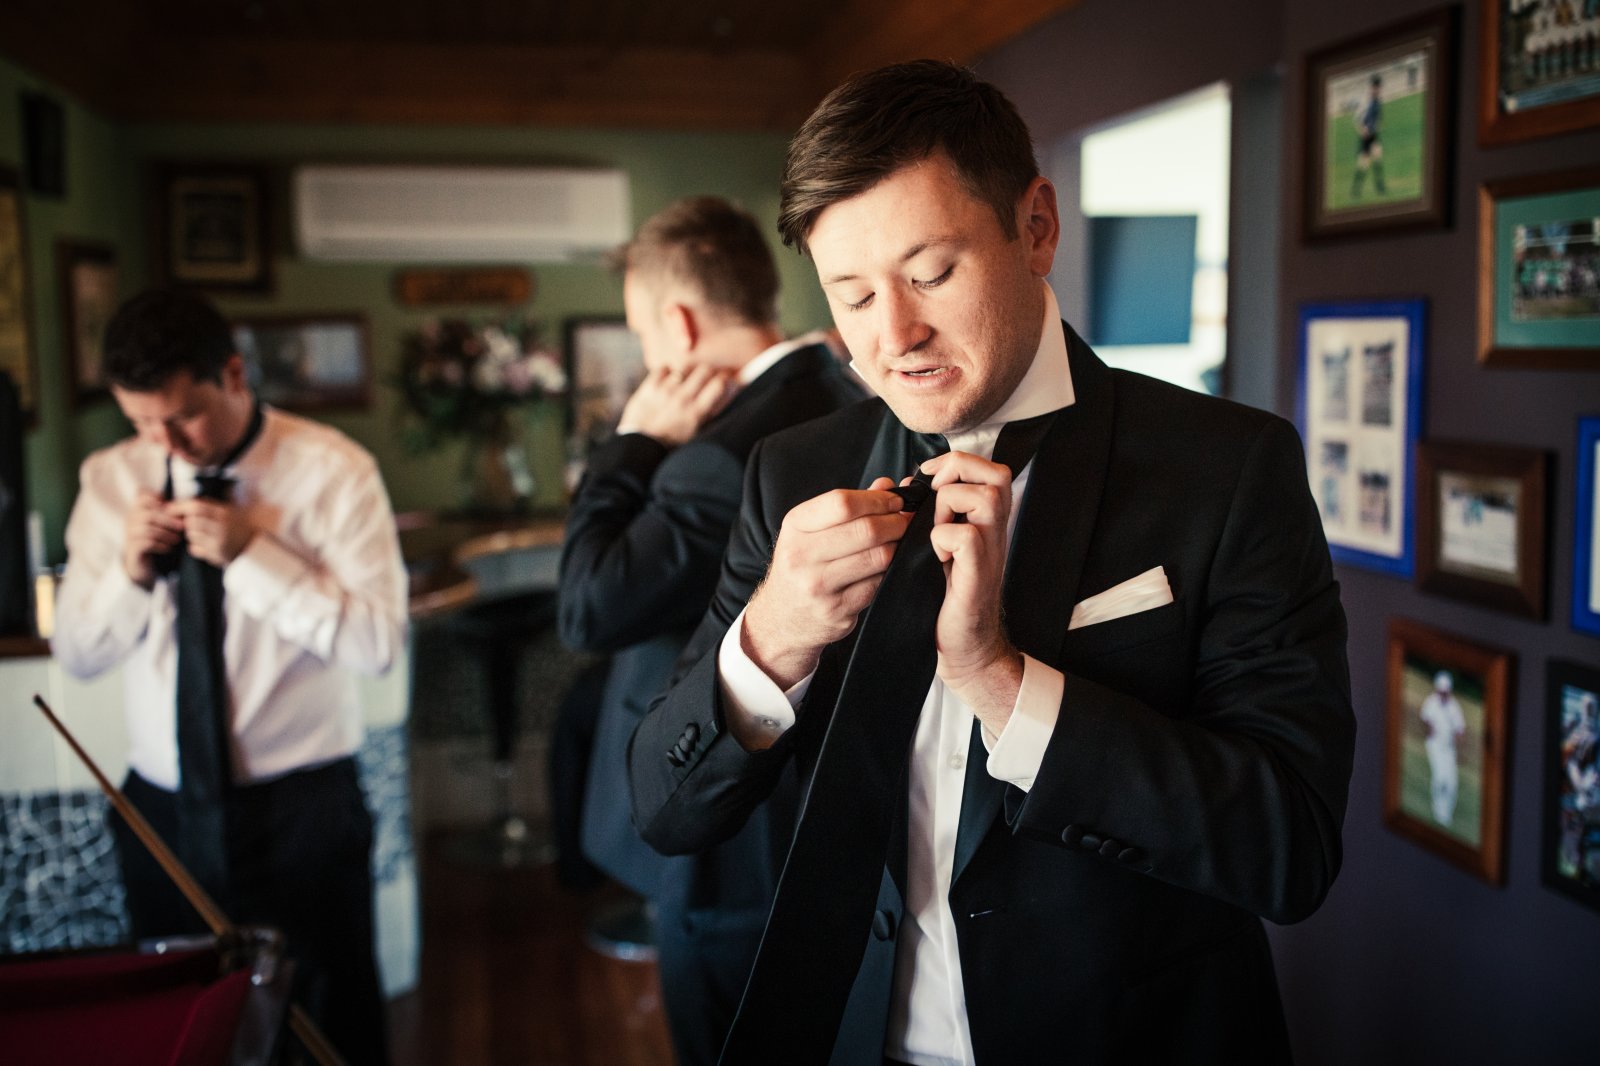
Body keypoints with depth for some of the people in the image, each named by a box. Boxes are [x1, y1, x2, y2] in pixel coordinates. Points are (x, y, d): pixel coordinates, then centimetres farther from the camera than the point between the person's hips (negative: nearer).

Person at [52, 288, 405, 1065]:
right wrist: (130, 571, -12)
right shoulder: (110, 481, 3)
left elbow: (379, 642, -17)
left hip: (301, 807, -4)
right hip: (161, 809, 4)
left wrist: (253, 555, -23)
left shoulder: (332, 471, -10)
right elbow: (74, 653, 6)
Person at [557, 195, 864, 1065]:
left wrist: (637, 441, -19)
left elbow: (590, 608, -24)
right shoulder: (842, 402, 3)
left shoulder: (734, 452, -29)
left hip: (735, 838, -9)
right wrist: (660, 450, -4)